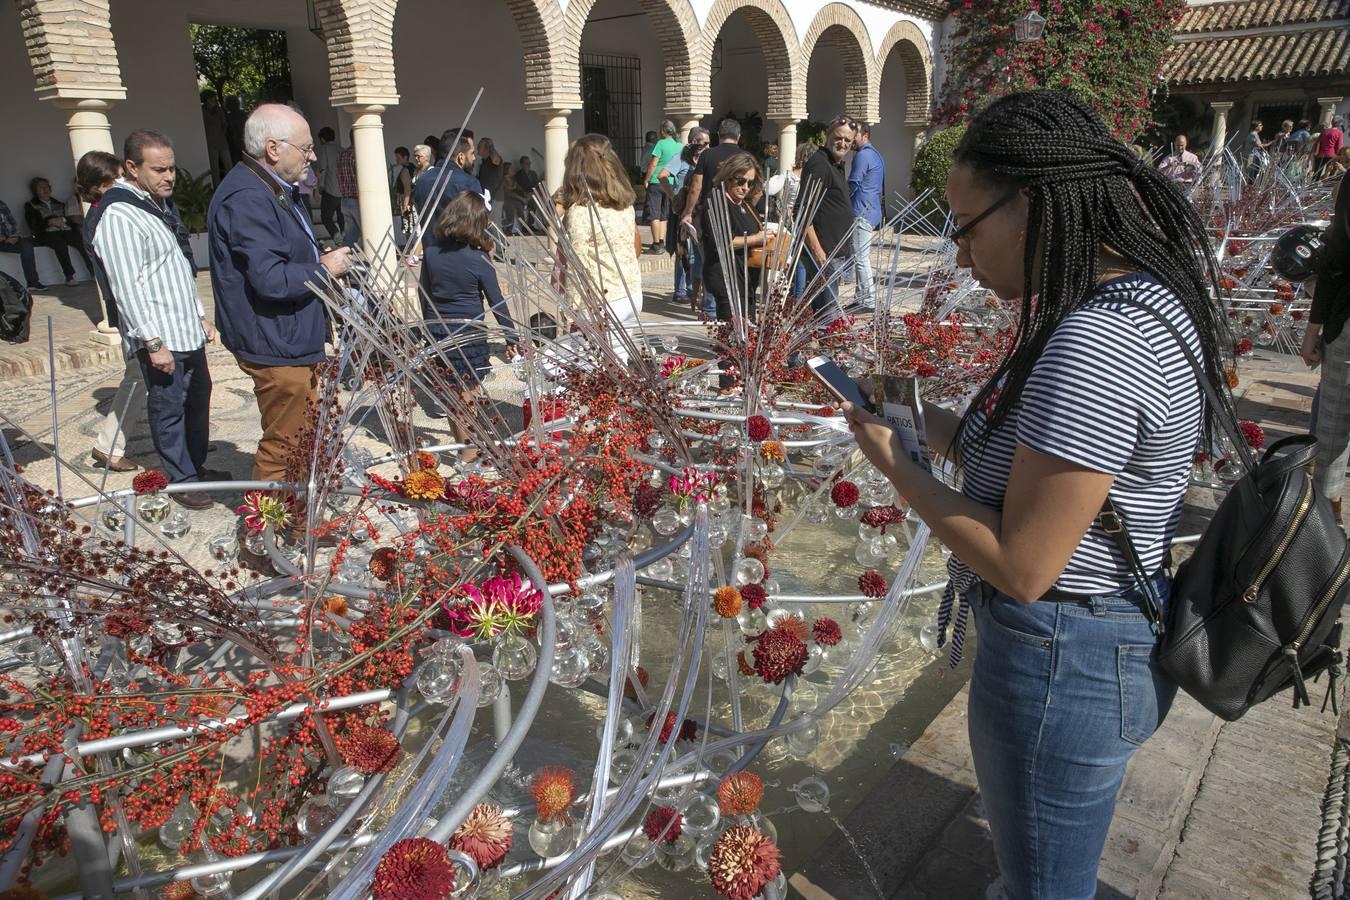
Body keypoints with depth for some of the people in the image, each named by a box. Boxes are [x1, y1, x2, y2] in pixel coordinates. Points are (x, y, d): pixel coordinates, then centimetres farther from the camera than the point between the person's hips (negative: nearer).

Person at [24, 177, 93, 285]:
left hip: (65, 231, 3)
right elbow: (33, 226, 3)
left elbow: (72, 219, 15)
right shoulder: (30, 206, 17)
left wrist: (63, 220, -8)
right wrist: (50, 222, -11)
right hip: (46, 234, -3)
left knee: (82, 240, -31)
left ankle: (93, 271, -42)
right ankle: (69, 276, -44)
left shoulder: (59, 204, 27)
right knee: (60, 242, -38)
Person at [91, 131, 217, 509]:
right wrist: (153, 343, -21)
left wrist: (201, 315, 22)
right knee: (169, 409, 1)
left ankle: (197, 465, 31)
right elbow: (128, 287, -20)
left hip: (188, 332, 9)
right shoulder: (119, 215, -16)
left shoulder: (160, 204, 15)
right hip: (161, 339, -9)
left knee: (198, 398, 17)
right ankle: (182, 481, 12)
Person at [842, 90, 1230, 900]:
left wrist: (896, 465, -16)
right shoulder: (1147, 294, 2)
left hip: (1061, 665, -9)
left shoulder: (1095, 345, -30)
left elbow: (1021, 568, -26)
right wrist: (938, 426, 1)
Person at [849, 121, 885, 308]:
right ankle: (861, 296, 20)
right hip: (873, 211, 11)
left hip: (862, 213, -10)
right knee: (862, 257, 14)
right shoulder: (876, 155, 20)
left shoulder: (863, 155, -12)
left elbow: (852, 185, -13)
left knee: (861, 258, -9)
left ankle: (868, 300, -9)